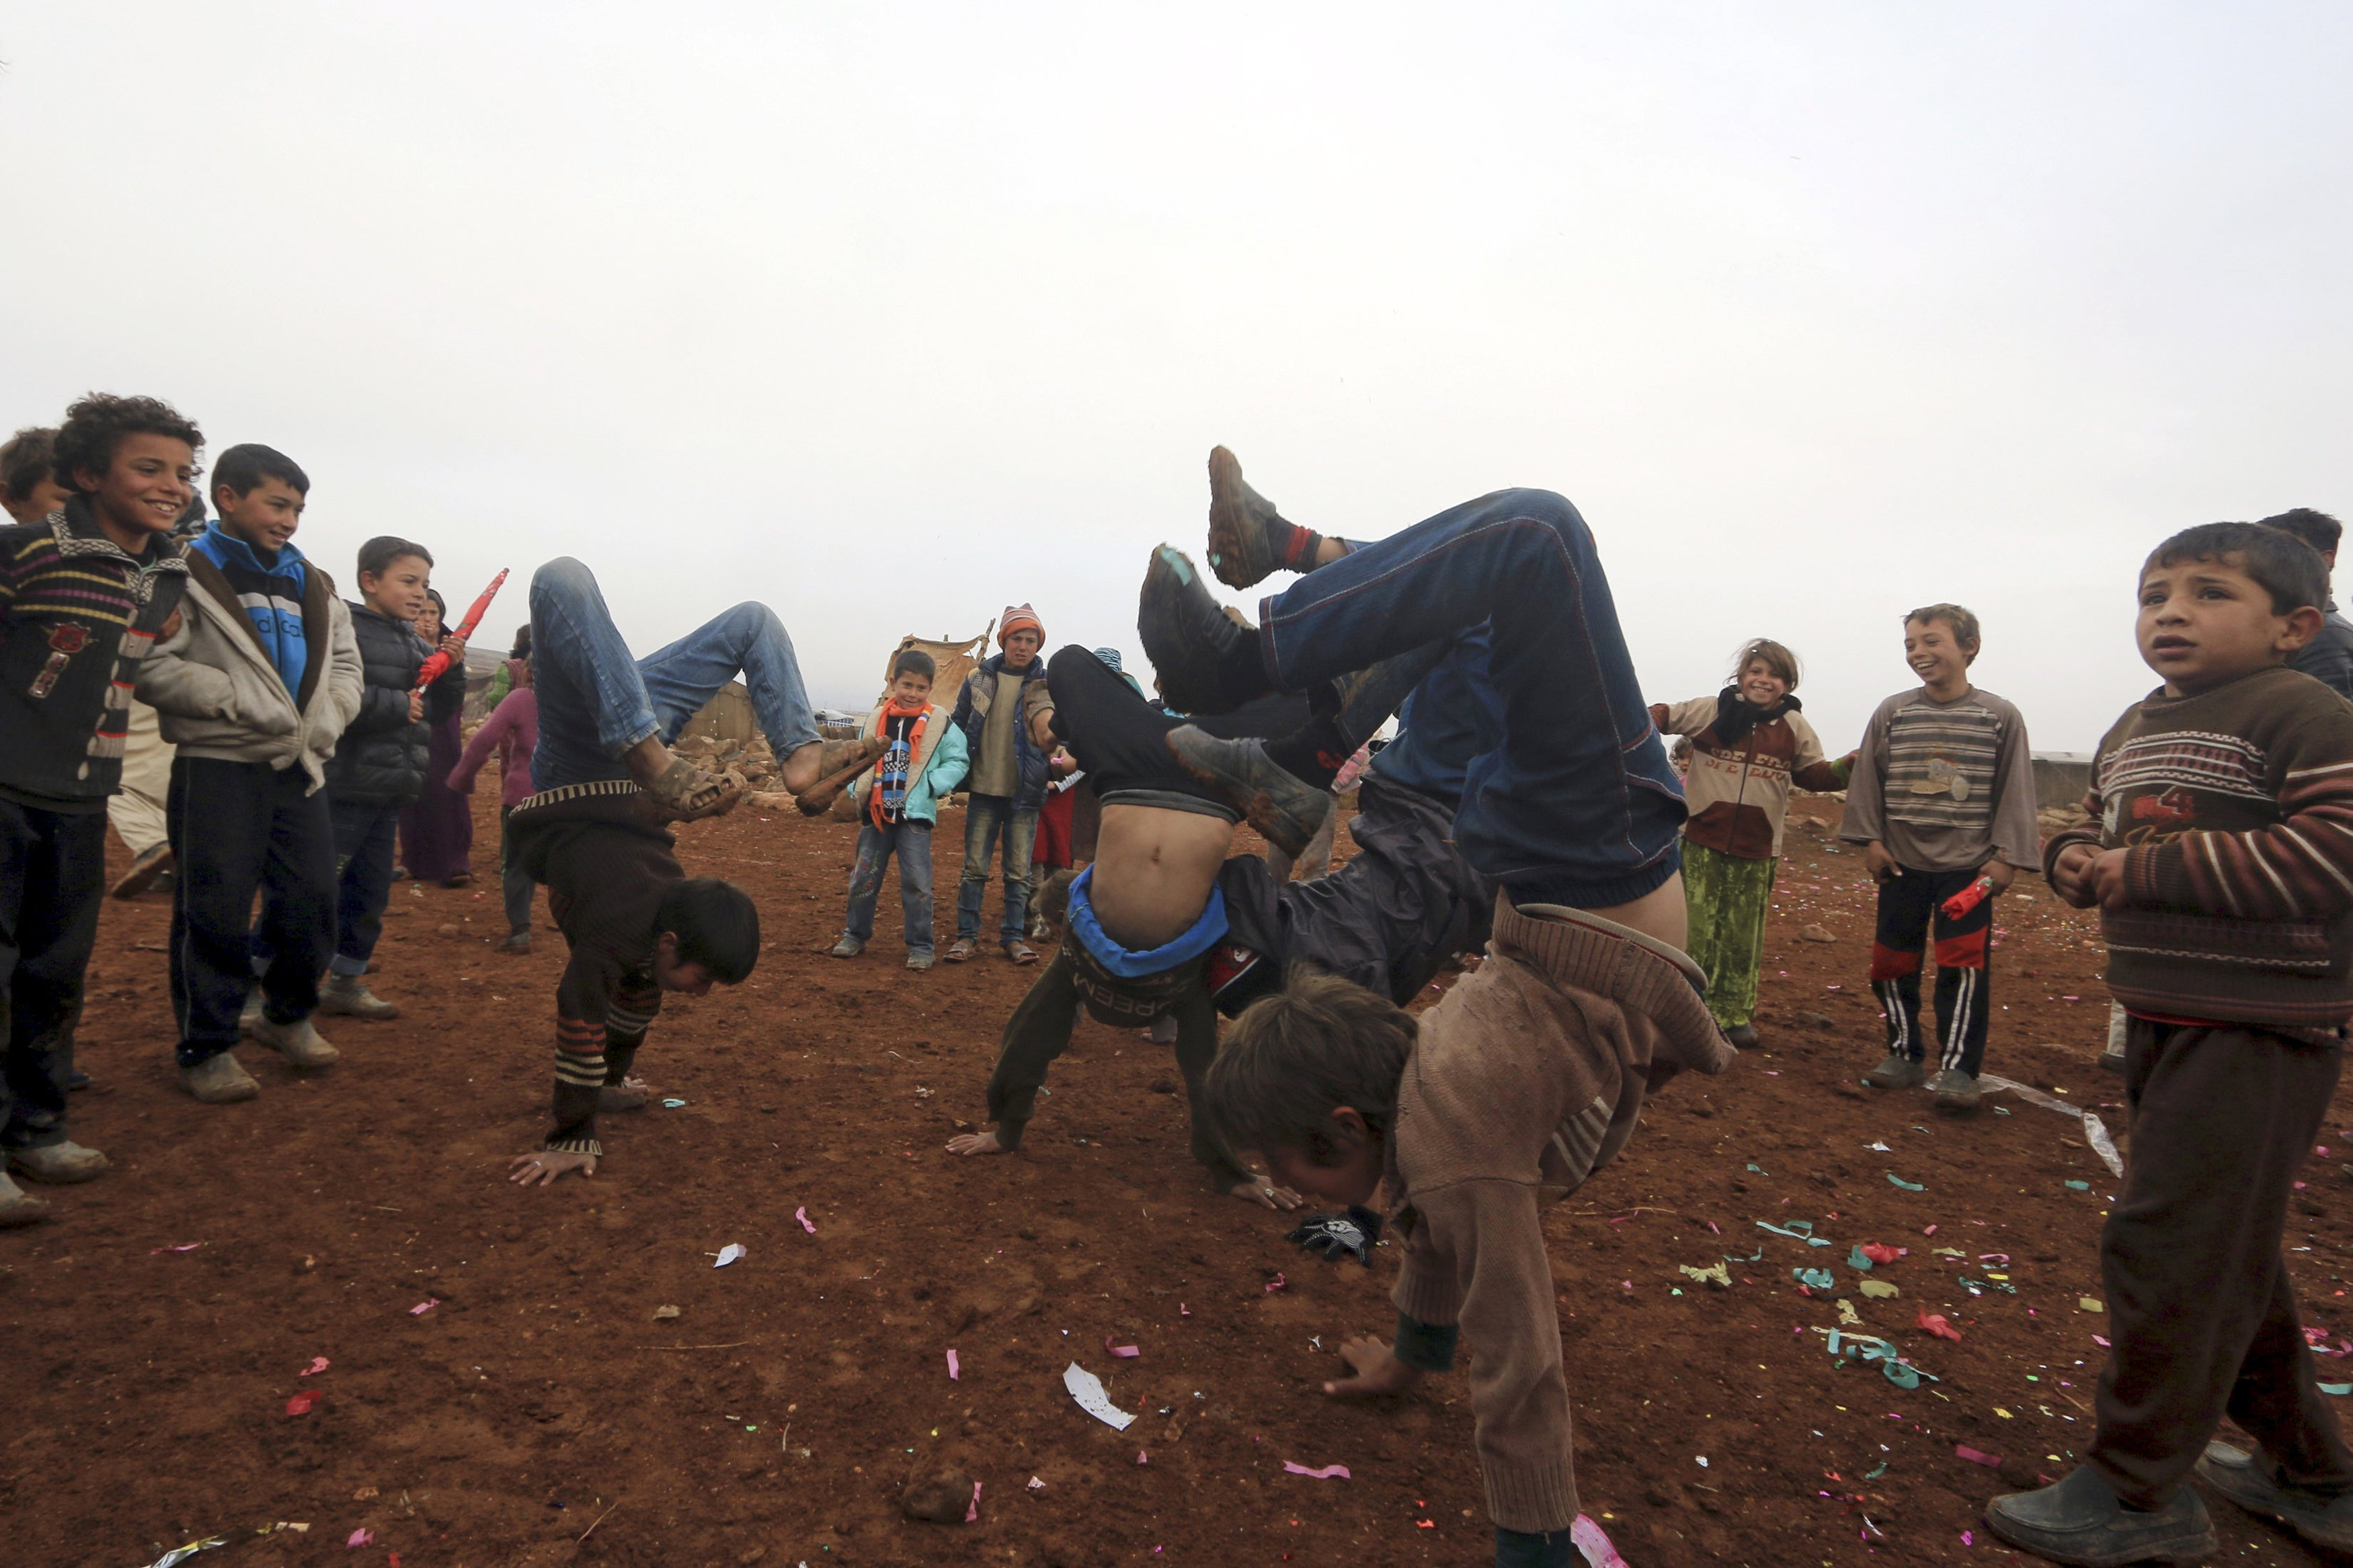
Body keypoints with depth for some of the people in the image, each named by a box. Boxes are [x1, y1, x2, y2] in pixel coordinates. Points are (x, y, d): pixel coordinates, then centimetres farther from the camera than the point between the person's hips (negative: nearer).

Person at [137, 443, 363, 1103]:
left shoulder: (310, 583, 16)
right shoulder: (188, 574, -4)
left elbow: (345, 663, 20)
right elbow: (153, 665, -13)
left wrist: (327, 716, 2)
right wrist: (240, 700, -18)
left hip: (299, 766, 6)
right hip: (218, 767, -5)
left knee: (312, 899, 8)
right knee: (216, 909, -1)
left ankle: (288, 1013, 29)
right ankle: (206, 1049, 13)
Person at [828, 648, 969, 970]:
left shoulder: (939, 723, -4)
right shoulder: (877, 718, 5)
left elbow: (957, 762, -2)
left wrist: (930, 786, -14)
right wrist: (857, 790, 2)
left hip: (915, 814, -3)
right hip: (876, 813, 4)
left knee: (917, 883, -1)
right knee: (863, 878, 12)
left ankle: (920, 946, 10)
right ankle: (856, 935, 29)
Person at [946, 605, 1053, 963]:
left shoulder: (1047, 685, 0)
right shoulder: (979, 681, 3)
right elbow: (958, 727, 10)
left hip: (1025, 793, 0)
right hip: (984, 790, 1)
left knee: (1019, 871, 6)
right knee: (974, 868, 4)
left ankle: (1014, 935, 18)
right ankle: (966, 934, 14)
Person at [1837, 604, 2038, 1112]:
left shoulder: (2000, 717, -1)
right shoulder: (1892, 713, 2)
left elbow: (2015, 791, 1)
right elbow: (1867, 780, 5)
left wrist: (2007, 855, -4)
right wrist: (1870, 839, 0)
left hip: (1969, 865, -2)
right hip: (1903, 863, 3)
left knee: (1963, 965, -6)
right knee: (1892, 962, 7)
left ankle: (1958, 1068, 3)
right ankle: (1905, 1055, 23)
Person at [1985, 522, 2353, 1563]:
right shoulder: (2133, 730, 13)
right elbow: (2097, 827, 23)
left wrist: (2144, 870, -22)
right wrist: (2075, 859, 0)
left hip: (2260, 1027, -9)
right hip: (2164, 1018, 9)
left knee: (2168, 1244, -5)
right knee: (2227, 1248, 18)